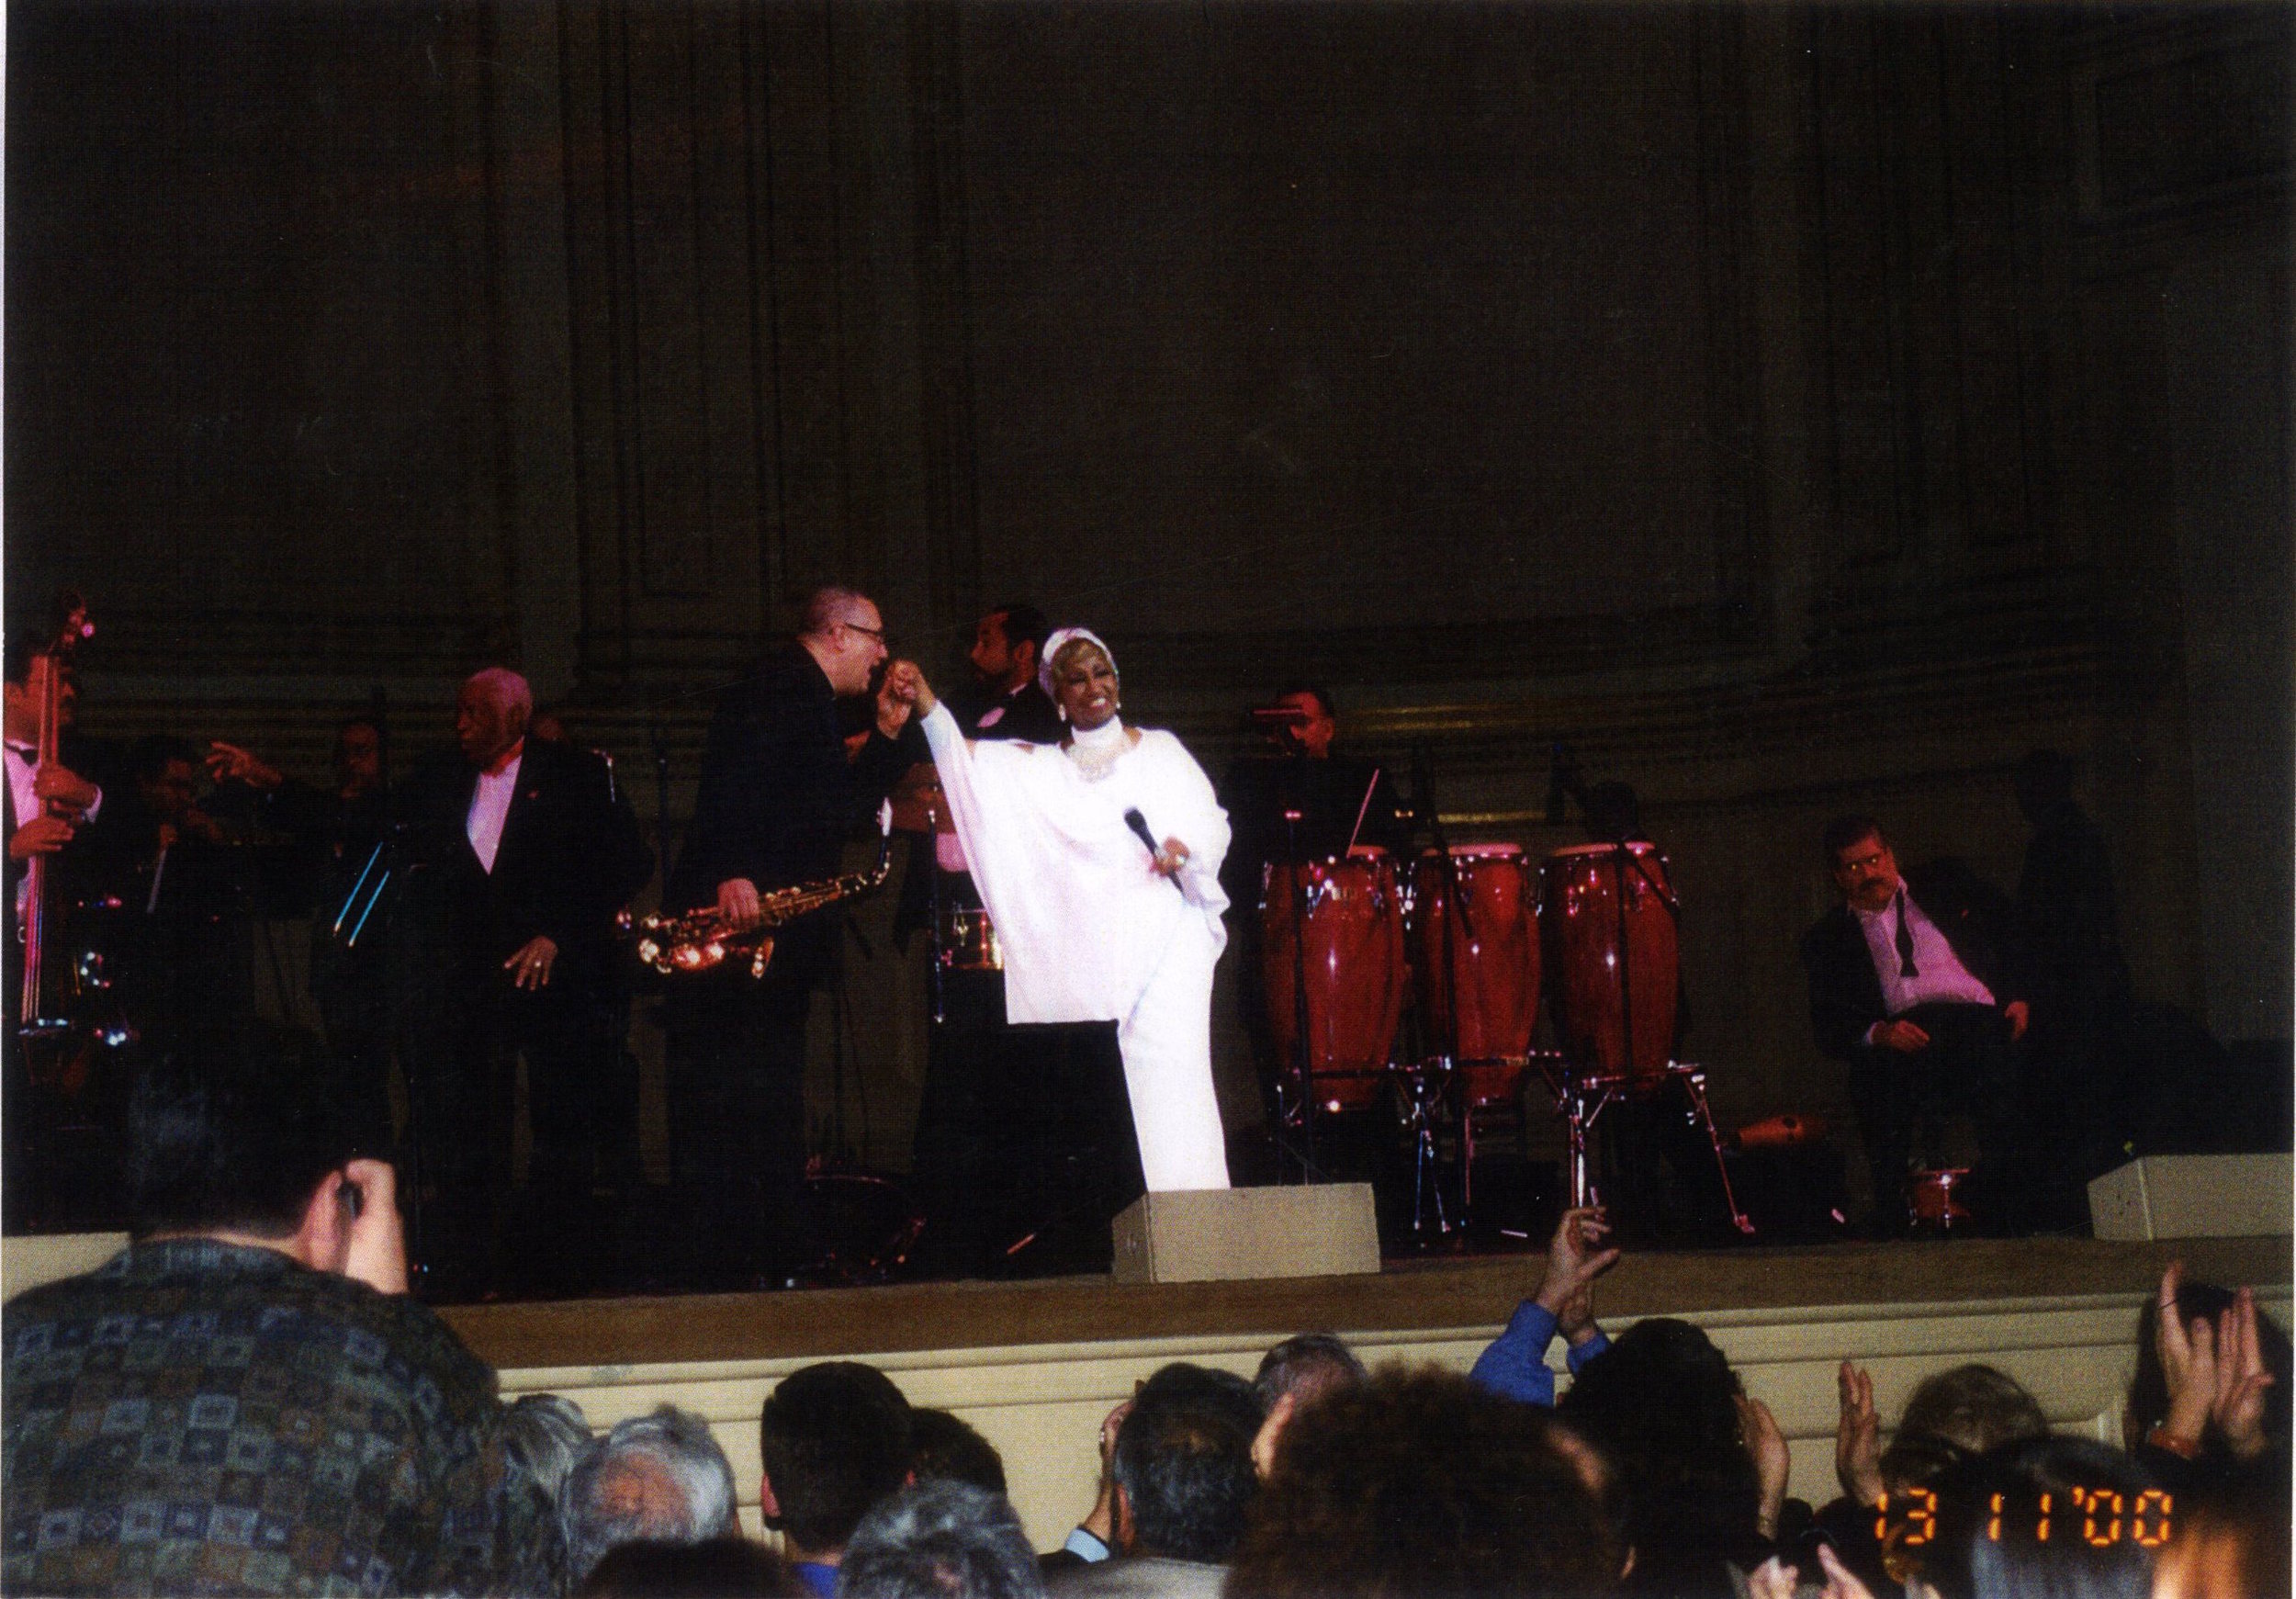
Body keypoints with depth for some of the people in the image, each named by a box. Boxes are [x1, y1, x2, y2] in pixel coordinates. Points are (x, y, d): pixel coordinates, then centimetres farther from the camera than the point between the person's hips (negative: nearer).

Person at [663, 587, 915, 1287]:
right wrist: (730, 871, -32)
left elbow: (839, 809, 25)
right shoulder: (779, 685, -8)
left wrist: (885, 735, 19)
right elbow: (734, 776, -22)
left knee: (772, 1104, 12)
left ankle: (776, 1262, 16)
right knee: (727, 1097, -10)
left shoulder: (810, 700, 23)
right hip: (736, 913, -11)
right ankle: (722, 1272, -12)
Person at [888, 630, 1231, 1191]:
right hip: (1084, 952, 1)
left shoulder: (1160, 750, 16)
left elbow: (1214, 823, 14)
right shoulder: (1039, 770, 17)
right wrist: (924, 702, -15)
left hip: (1163, 939, -1)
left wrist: (1187, 845, -10)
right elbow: (966, 761, 2)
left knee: (1167, 1074, -12)